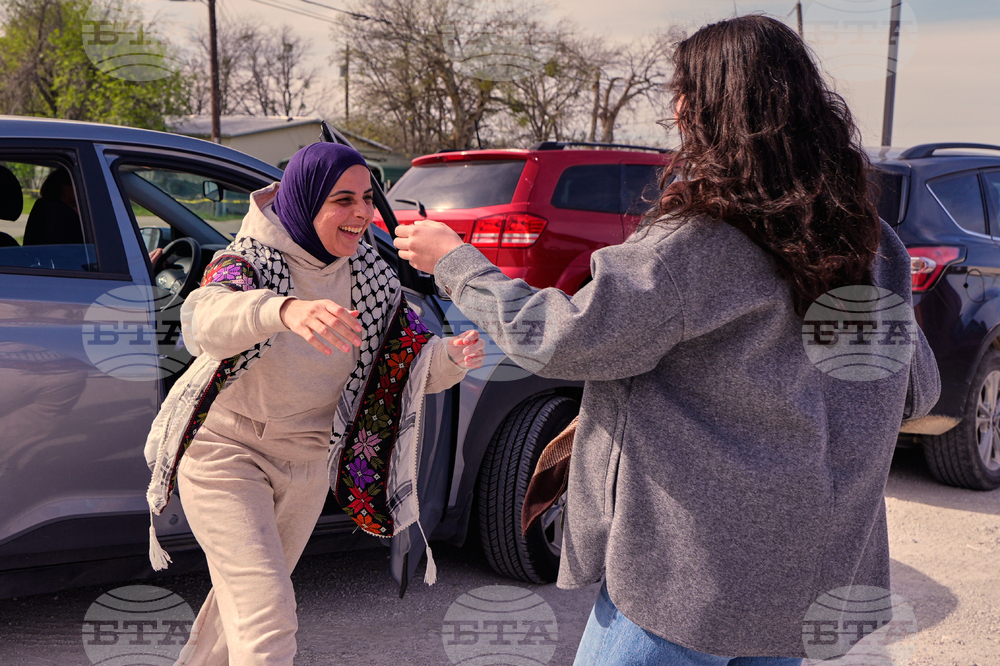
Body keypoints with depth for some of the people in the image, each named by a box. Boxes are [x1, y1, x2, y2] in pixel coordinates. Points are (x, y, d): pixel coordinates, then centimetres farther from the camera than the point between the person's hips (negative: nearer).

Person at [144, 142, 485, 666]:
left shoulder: (369, 276, -7)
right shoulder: (251, 261, -23)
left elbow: (413, 364, -8)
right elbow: (203, 319, -46)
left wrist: (453, 357, -33)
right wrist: (285, 309, -67)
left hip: (306, 462, 6)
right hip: (225, 451, -5)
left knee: (246, 594, 25)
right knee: (268, 621, -16)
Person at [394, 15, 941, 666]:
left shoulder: (704, 235, -20)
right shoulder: (867, 240, 2)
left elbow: (562, 337, -16)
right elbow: (918, 387, 11)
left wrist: (455, 263, -3)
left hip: (693, 568, -7)